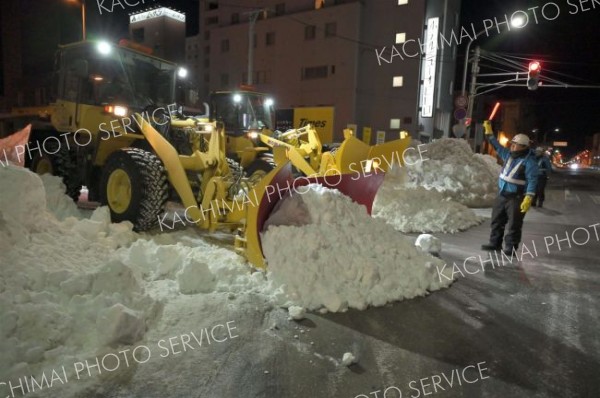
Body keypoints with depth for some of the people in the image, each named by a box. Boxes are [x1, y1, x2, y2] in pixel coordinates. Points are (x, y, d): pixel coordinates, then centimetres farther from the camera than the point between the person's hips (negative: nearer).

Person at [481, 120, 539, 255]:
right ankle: (495, 243, 26)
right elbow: (497, 147, 19)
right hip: (501, 195, 8)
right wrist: (489, 132, 15)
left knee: (514, 225, 0)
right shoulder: (509, 155, 6)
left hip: (516, 198, -8)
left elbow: (532, 181, -20)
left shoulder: (529, 162, -15)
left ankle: (510, 248, 8)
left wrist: (528, 198, -28)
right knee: (497, 220, 14)